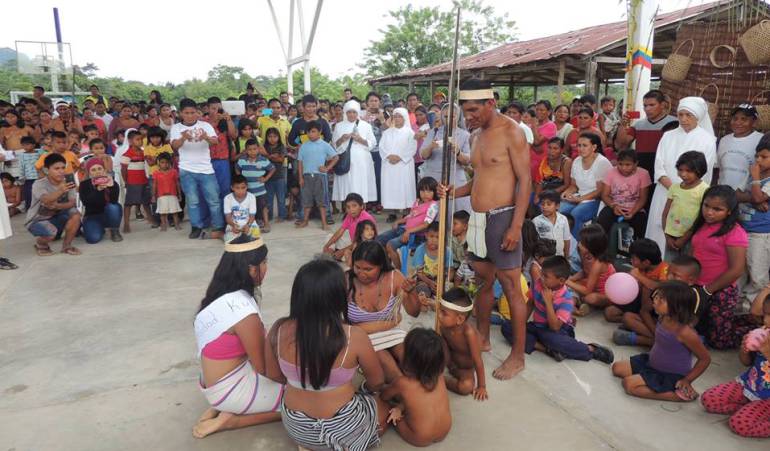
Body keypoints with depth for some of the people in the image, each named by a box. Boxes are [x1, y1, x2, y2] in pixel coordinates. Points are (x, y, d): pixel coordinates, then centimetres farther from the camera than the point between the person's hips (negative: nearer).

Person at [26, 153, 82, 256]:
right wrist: (60, 191, -63)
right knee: (50, 233, -35)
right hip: (37, 219, -5)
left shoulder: (67, 183, -8)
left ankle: (66, 245, -5)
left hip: (56, 217, 5)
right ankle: (40, 244, 4)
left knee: (75, 214, -24)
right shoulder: (39, 184, -23)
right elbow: (46, 200, -42)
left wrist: (57, 206, -35)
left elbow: (72, 203, -15)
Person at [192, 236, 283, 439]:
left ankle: (222, 406, 11)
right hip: (230, 389, -8)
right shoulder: (243, 310, -28)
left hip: (215, 382, 8)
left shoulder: (222, 296, -1)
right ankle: (231, 419, -2)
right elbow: (263, 368, -16)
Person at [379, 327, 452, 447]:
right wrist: (400, 408, -2)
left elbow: (383, 396, 1)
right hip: (444, 433, 4)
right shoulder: (439, 377, -11)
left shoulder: (402, 383, -22)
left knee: (379, 400, 10)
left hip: (419, 439, -4)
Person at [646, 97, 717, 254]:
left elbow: (703, 173, -5)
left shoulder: (707, 140, -1)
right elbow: (659, 167, 2)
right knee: (659, 233, 3)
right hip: (664, 196, 3)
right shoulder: (668, 136, 9)